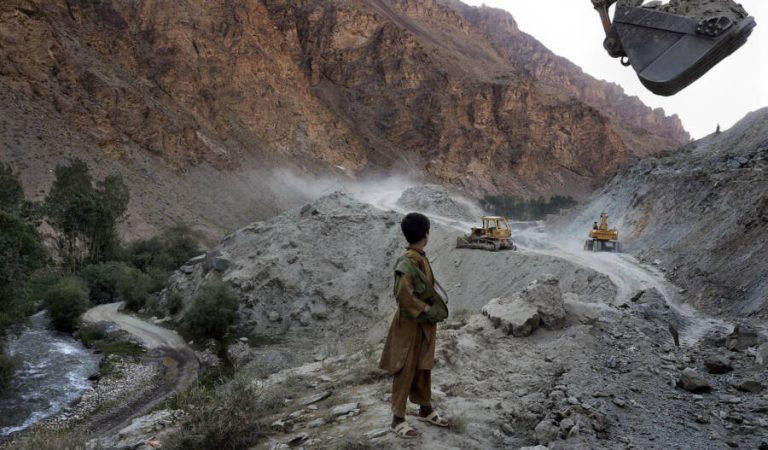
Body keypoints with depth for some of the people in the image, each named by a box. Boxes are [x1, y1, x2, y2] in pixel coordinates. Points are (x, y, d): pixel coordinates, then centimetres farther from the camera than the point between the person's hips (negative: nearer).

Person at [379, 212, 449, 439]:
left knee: (423, 367, 19)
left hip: (424, 323, 9)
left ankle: (425, 410, 34)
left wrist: (430, 308, 7)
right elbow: (403, 294, -30)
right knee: (405, 370, 1)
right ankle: (398, 419, 11)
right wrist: (425, 308, -18)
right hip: (410, 324, -9)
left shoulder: (421, 258, 7)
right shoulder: (408, 262, -23)